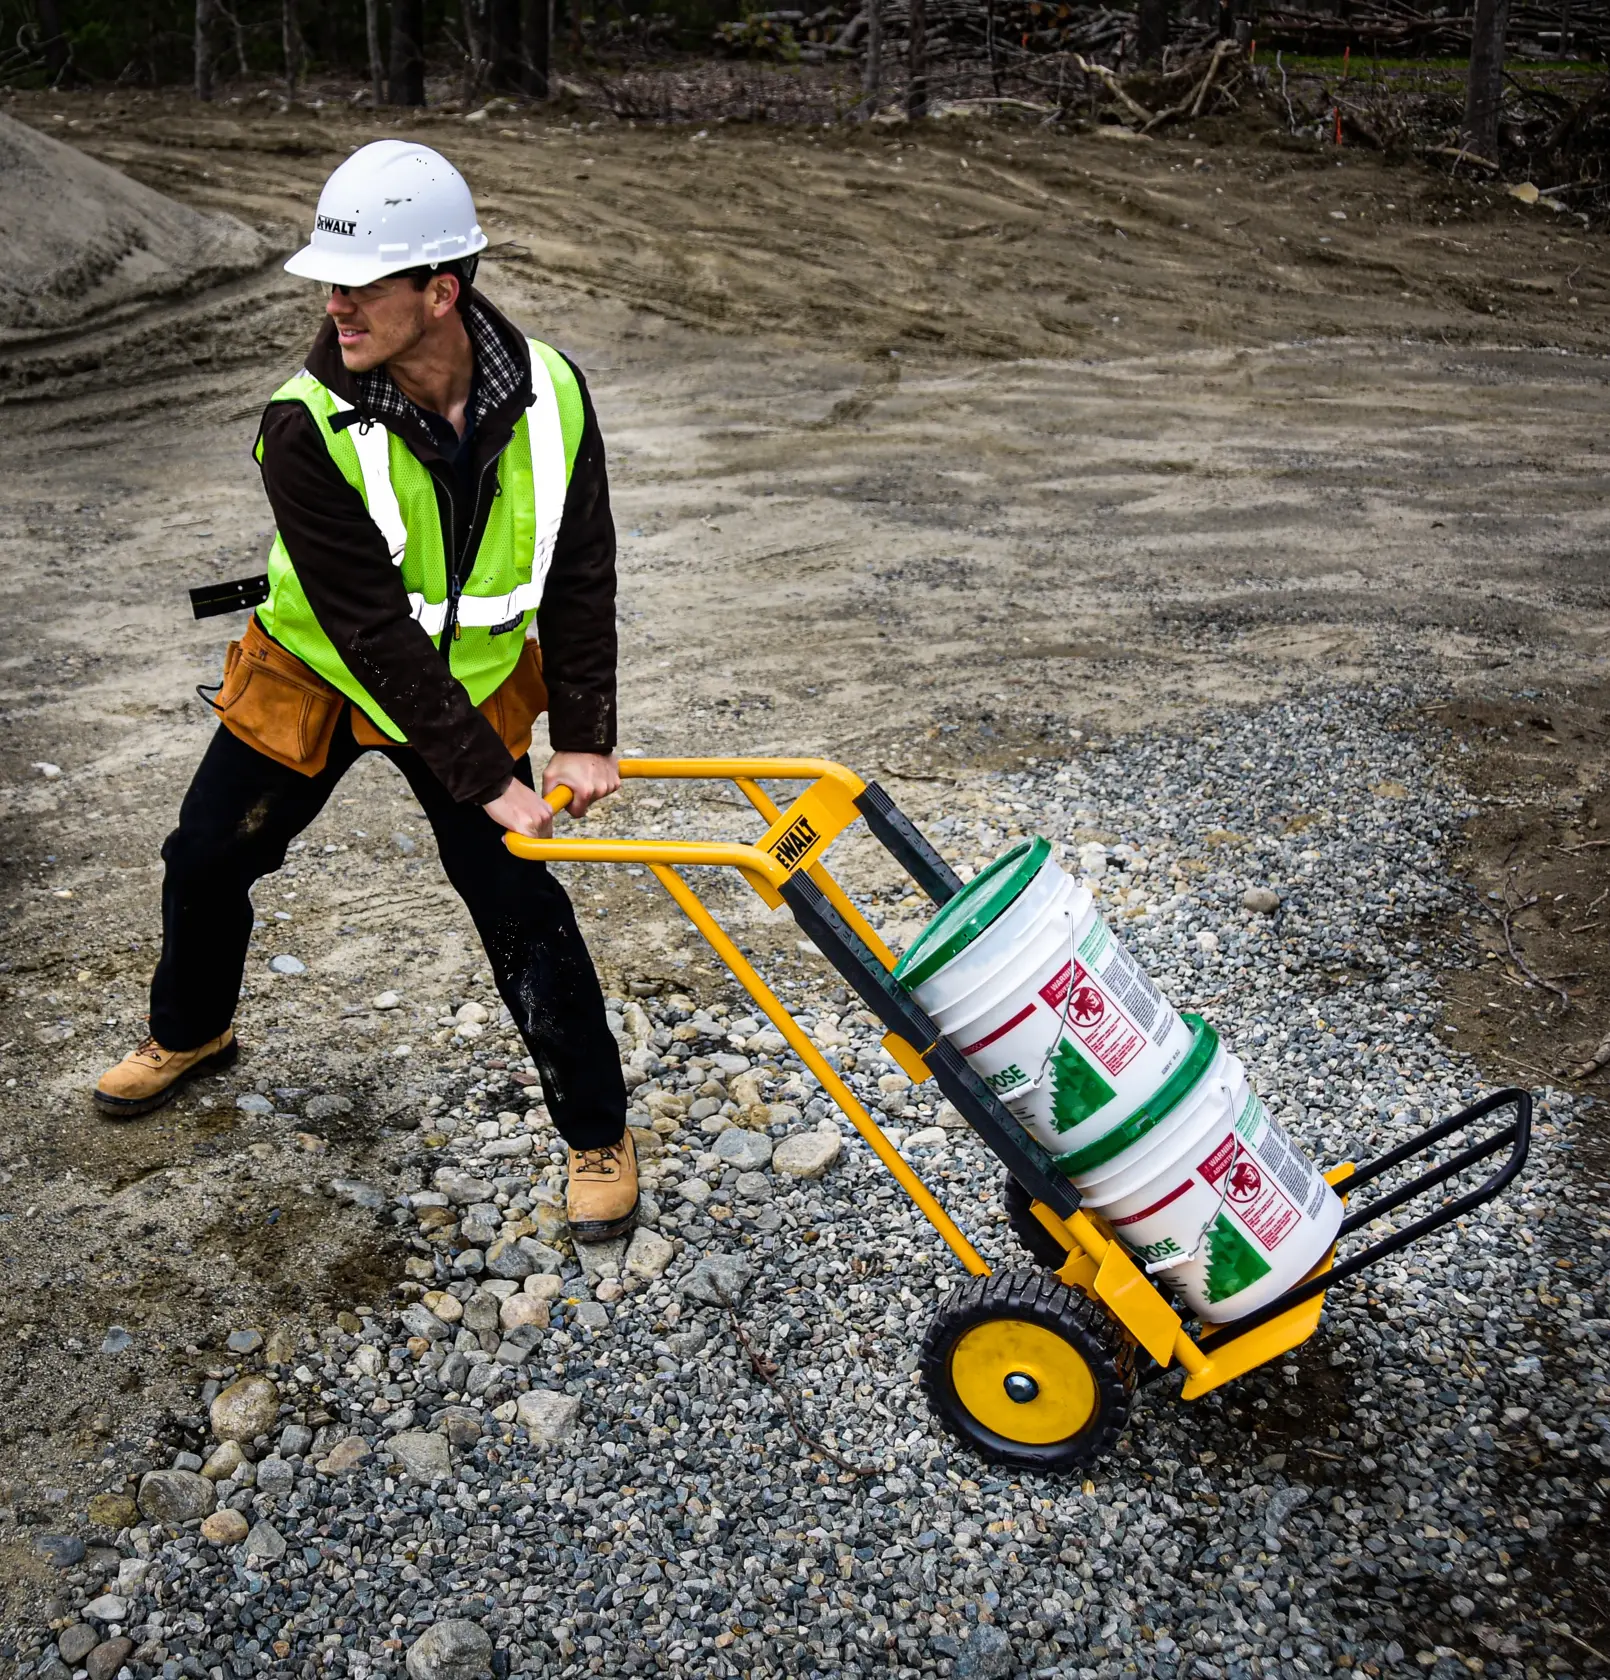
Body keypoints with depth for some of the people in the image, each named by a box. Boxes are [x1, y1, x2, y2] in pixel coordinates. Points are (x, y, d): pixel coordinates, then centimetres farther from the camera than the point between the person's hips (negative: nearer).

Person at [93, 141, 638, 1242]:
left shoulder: (548, 395, -20)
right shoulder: (310, 428, -27)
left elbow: (580, 575, -11)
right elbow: (374, 634, -29)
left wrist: (583, 734, -16)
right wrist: (485, 779, -29)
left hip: (473, 681, 0)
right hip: (317, 674, 0)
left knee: (518, 902, -6)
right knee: (206, 861, 12)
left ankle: (599, 1130, 12)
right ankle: (191, 1033, 46)